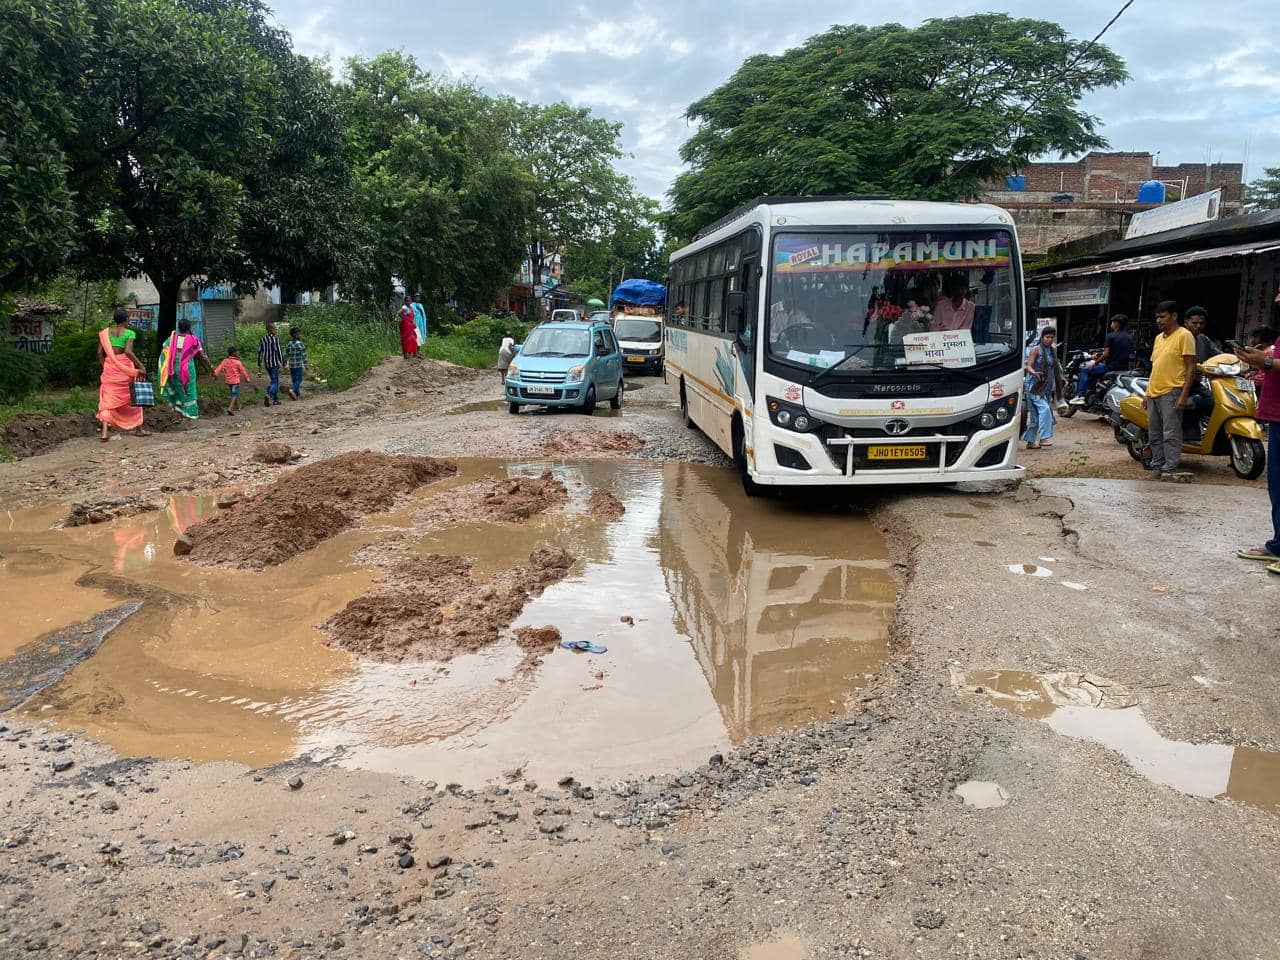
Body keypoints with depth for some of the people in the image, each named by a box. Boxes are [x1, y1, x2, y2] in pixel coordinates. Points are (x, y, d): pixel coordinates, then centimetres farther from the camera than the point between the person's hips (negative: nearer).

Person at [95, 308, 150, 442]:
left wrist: (105, 366, 17)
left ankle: (104, 432, -10)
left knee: (108, 399, 3)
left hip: (109, 367, 3)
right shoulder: (129, 333, -6)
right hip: (125, 367, -3)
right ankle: (139, 429, 23)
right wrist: (140, 366, -15)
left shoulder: (105, 332, 7)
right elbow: (128, 351, -19)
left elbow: (100, 352, 5)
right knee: (132, 397, 13)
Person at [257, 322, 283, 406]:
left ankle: (276, 399, 19)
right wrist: (283, 363, -6)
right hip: (275, 364, -7)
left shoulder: (262, 340, 7)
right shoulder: (275, 340, -12)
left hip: (267, 364, 7)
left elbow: (259, 353, 9)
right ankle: (269, 395, -26)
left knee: (274, 381, 18)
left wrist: (259, 364, 14)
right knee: (275, 382, -4)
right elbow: (279, 352, -12)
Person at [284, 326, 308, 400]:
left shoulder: (289, 344, 6)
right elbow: (304, 355, -12)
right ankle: (293, 390, -24)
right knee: (298, 379, -2)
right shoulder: (300, 344, -11)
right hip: (298, 365, -6)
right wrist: (305, 364, -8)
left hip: (291, 365, 6)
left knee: (294, 380, 12)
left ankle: (298, 395, 16)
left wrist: (285, 363, 21)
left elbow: (286, 355, 10)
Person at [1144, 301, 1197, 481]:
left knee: (1171, 434, -9)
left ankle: (1170, 469, -8)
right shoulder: (1158, 338, 18)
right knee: (1155, 434, 10)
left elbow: (1190, 368, -9)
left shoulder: (1184, 335, -5)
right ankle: (1157, 466, 17)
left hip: (1171, 393, -8)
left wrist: (1184, 395, -16)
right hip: (1154, 393, 8)